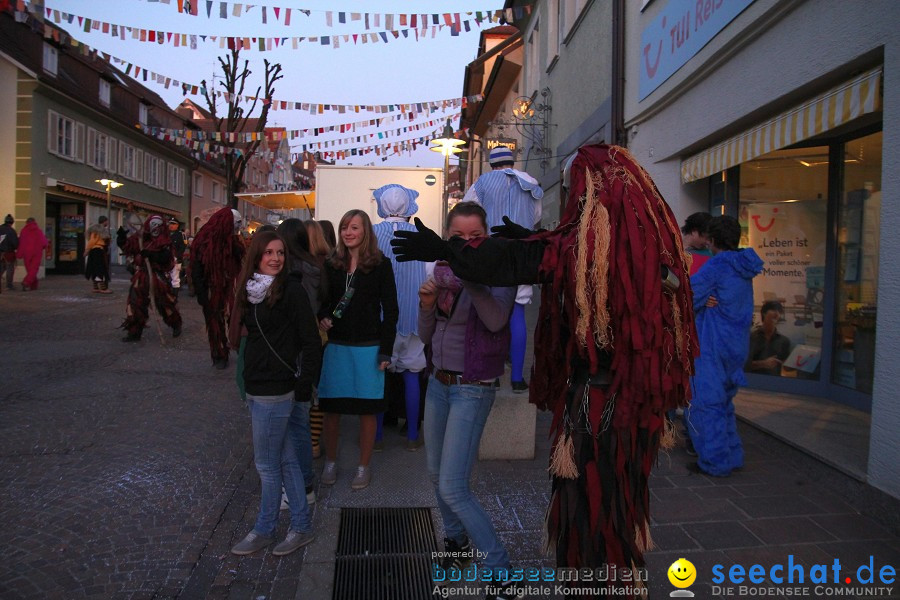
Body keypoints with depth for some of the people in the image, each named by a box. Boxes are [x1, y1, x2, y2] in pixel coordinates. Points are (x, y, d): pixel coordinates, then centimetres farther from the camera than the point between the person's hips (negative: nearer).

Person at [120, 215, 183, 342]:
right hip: (141, 276, 4)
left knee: (165, 302, 4)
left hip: (158, 276, -4)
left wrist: (150, 254, -28)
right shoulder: (139, 239, 7)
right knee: (136, 303, 2)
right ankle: (134, 332, 10)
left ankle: (176, 325, 28)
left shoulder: (164, 242, -5)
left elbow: (165, 258, -18)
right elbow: (127, 248, 14)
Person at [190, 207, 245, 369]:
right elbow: (196, 272, -10)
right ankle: (219, 356, 20)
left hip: (231, 292, 3)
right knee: (216, 327, 8)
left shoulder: (233, 242, 3)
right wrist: (202, 296, -12)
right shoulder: (203, 243, -11)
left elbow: (241, 265, 0)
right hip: (212, 294, -3)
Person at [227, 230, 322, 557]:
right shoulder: (250, 289, 9)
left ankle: (264, 530, 27)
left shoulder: (291, 290, -13)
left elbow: (311, 341, -13)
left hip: (275, 391, -7)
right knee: (285, 460, 15)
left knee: (267, 465, 7)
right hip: (256, 388, 7)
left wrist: (304, 385, -12)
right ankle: (302, 526, 28)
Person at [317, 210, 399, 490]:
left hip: (368, 346, -3)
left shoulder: (380, 265, -2)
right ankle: (330, 462, 26)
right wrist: (323, 317, -6)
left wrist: (385, 351, -7)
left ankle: (364, 466, 22)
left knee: (367, 409, 5)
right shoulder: (332, 264, 8)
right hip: (336, 345, 3)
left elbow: (390, 310, -3)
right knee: (331, 407, 6)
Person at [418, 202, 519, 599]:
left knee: (453, 488, -8)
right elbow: (426, 336, 8)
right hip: (439, 383, 7)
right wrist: (427, 304, -11)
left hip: (473, 390, -7)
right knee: (436, 475, 19)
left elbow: (496, 319, -33)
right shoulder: (442, 272, 4)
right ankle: (456, 545, 43)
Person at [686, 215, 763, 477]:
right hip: (737, 344, 9)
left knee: (705, 402, 0)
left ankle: (715, 461, 5)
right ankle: (732, 456, 26)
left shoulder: (717, 265, -15)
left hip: (713, 346, -9)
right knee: (723, 401, 19)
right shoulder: (743, 267, 11)